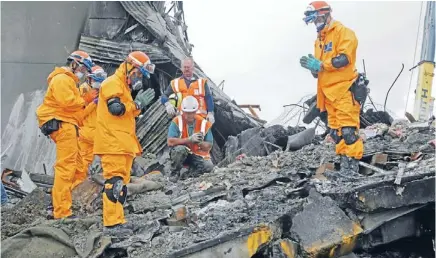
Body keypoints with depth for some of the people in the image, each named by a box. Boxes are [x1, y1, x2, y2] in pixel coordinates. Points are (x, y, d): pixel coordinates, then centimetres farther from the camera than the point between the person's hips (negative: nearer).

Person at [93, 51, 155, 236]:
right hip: (112, 142, -11)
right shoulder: (112, 83, -7)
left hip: (123, 142, 11)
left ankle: (117, 220, 14)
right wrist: (138, 103, -11)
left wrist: (138, 104, 12)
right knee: (115, 181, -15)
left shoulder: (124, 87, 25)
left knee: (121, 182, 10)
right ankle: (112, 223, -17)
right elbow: (116, 109, -21)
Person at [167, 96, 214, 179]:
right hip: (180, 154, -1)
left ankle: (191, 173, 4)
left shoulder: (204, 124, -7)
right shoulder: (177, 122, -11)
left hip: (198, 155, 2)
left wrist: (199, 142, -30)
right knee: (180, 149, -36)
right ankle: (174, 173, -10)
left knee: (208, 166, -27)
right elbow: (170, 142, -23)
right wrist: (189, 140, -31)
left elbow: (208, 147, -7)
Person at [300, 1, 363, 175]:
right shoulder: (319, 40, 20)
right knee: (336, 132, 9)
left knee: (348, 130, -12)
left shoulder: (343, 33, -5)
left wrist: (320, 65, -20)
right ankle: (344, 165, 14)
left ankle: (353, 167, -10)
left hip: (344, 90, -9)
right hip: (328, 92, 9)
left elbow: (345, 58, -18)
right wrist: (314, 69, 0)